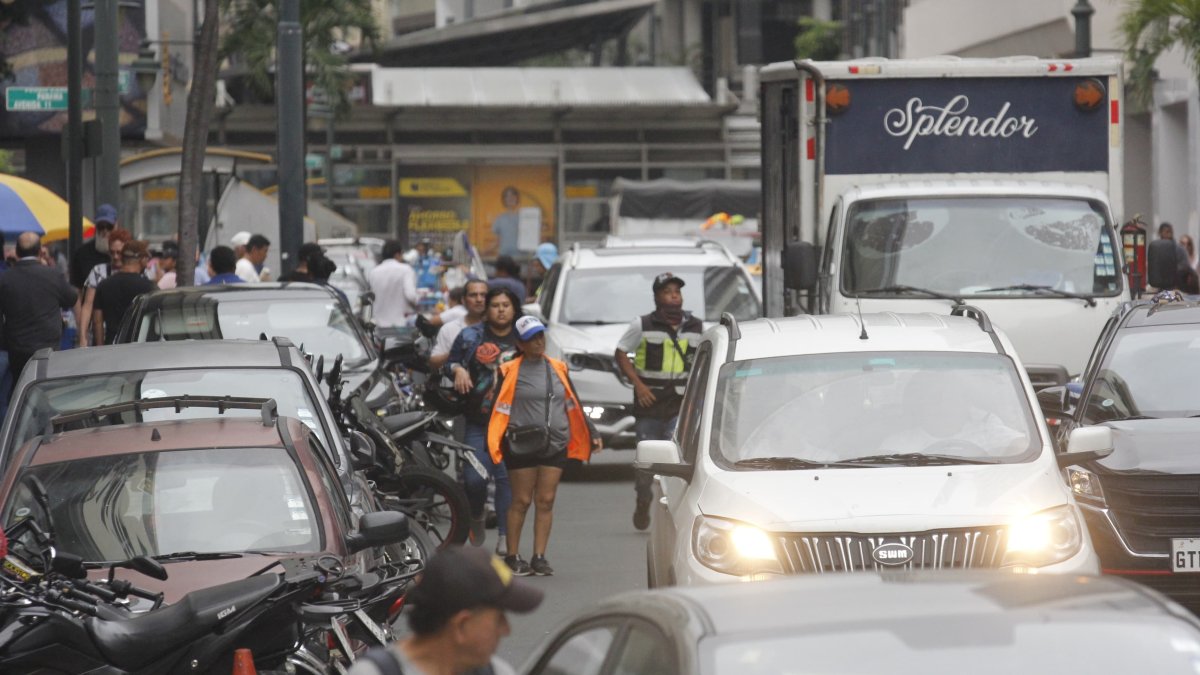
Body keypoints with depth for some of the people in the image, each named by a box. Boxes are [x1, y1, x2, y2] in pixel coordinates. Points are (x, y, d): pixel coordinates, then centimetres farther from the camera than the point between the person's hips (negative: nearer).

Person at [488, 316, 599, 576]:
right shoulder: (510, 372, -3)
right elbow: (499, 409, -4)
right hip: (522, 446, -4)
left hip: (555, 445, 4)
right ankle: (512, 557, 10)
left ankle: (539, 557, 7)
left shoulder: (558, 369, 11)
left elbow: (573, 406, 16)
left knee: (546, 501, 3)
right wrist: (493, 444, -10)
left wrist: (591, 433, 13)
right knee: (521, 501, 0)